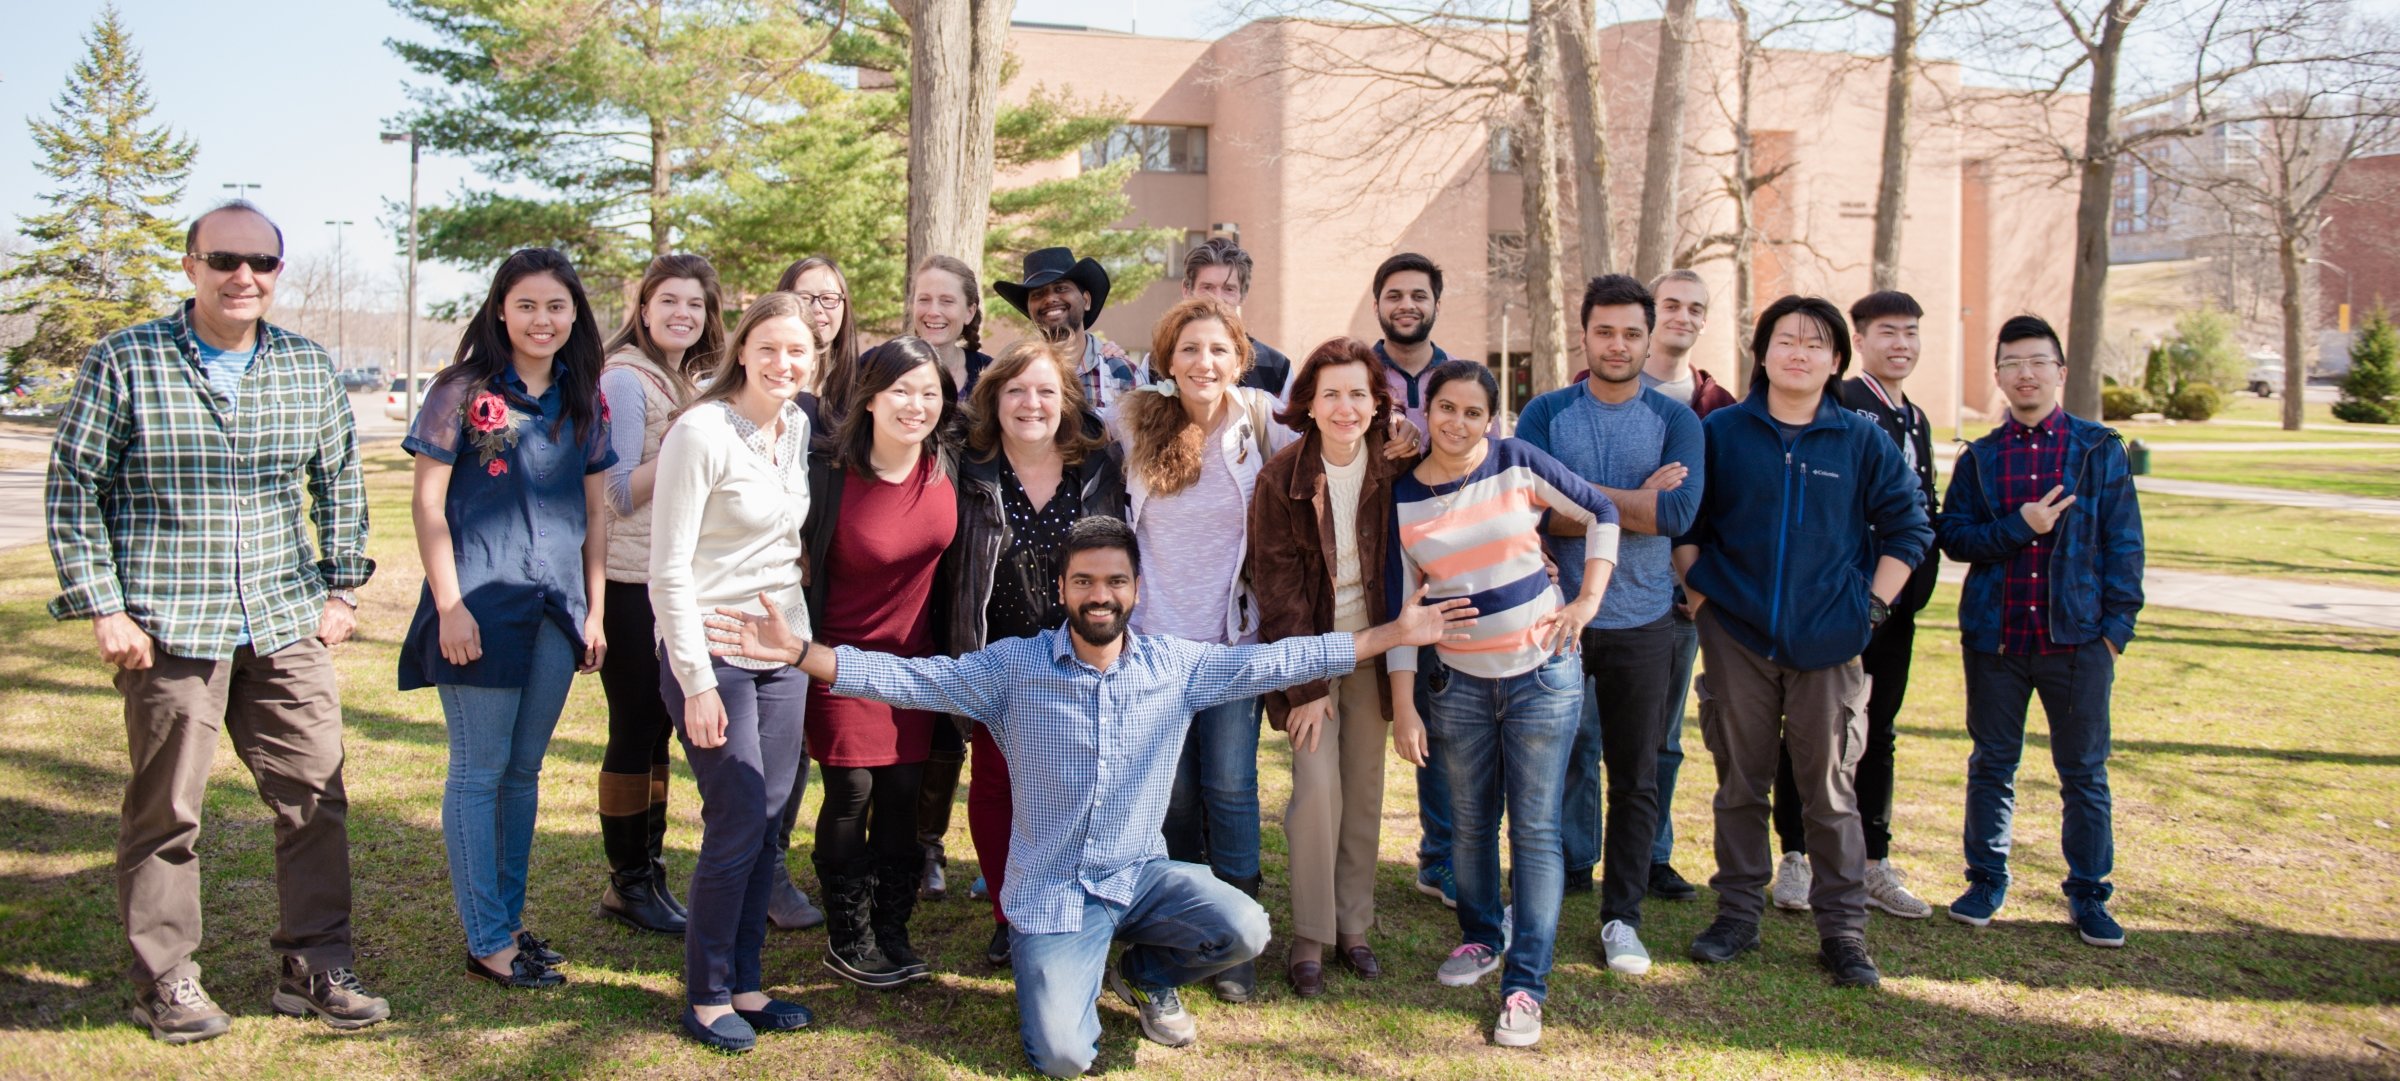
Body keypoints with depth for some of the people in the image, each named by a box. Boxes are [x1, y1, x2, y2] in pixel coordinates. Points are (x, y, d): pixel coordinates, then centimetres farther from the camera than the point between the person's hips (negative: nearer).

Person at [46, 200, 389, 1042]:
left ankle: (314, 967, 18)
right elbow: (73, 490, 0)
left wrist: (342, 587, 11)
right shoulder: (123, 361, -2)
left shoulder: (309, 367, 9)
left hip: (287, 626, 4)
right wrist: (102, 608, -6)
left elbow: (341, 480, 17)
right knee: (166, 812, 6)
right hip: (168, 628, -3)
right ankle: (164, 982, 21)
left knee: (316, 799, 5)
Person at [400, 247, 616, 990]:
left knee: (524, 770, 12)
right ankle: (487, 941, 9)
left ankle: (508, 920, 24)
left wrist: (594, 610, 9)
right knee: (480, 771, 1)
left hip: (557, 608, 5)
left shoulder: (583, 403, 9)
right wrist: (449, 605, -12)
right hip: (481, 602, -5)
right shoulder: (464, 392, -5)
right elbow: (428, 502, -6)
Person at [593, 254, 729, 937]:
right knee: (635, 731, 0)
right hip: (631, 580, -8)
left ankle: (651, 871, 23)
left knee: (658, 730, 13)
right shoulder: (624, 379, -10)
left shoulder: (695, 382, 14)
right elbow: (621, 493, -16)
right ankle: (626, 885, 12)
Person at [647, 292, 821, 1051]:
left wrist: (802, 637, 11)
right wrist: (697, 681, -17)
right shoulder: (702, 432, -14)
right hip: (712, 653, -7)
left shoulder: (799, 427, 7)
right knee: (739, 823, -4)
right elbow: (669, 568, -15)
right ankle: (705, 997, 14)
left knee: (770, 819, 9)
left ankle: (744, 982, 23)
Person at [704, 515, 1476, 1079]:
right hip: (1052, 890, -3)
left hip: (1143, 872, 3)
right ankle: (1065, 970, 21)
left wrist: (1394, 635, -8)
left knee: (1244, 930, -22)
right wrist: (798, 653, -27)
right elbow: (909, 678, -14)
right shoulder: (1014, 668, -9)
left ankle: (1145, 973, 12)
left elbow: (1273, 661, -4)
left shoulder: (1177, 666, -3)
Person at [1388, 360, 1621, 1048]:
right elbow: (1399, 608, -1)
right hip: (1459, 681, 2)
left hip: (1543, 674, -2)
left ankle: (1526, 983, 8)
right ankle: (1482, 937, 37)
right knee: (1470, 821, 13)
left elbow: (1601, 513, 5)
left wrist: (1587, 602, -4)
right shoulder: (1402, 495, -3)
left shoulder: (1518, 464, -7)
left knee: (1534, 827, 0)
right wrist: (1403, 707, -4)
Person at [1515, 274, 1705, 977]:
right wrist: (1636, 502, -16)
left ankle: (1621, 915, 22)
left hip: (1640, 623, 1)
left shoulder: (1675, 420, 1)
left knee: (1635, 777, 8)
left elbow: (1679, 512, -16)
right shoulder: (1546, 413, 0)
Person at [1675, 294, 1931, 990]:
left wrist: (1873, 605, 0)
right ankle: (1739, 913, 22)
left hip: (1828, 643, 0)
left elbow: (1909, 528, 7)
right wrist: (1699, 595, -1)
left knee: (1830, 788, 3)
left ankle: (1843, 930, 14)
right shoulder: (1721, 432, 3)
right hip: (1736, 636, 1)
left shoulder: (1861, 441, 3)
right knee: (1740, 782, 9)